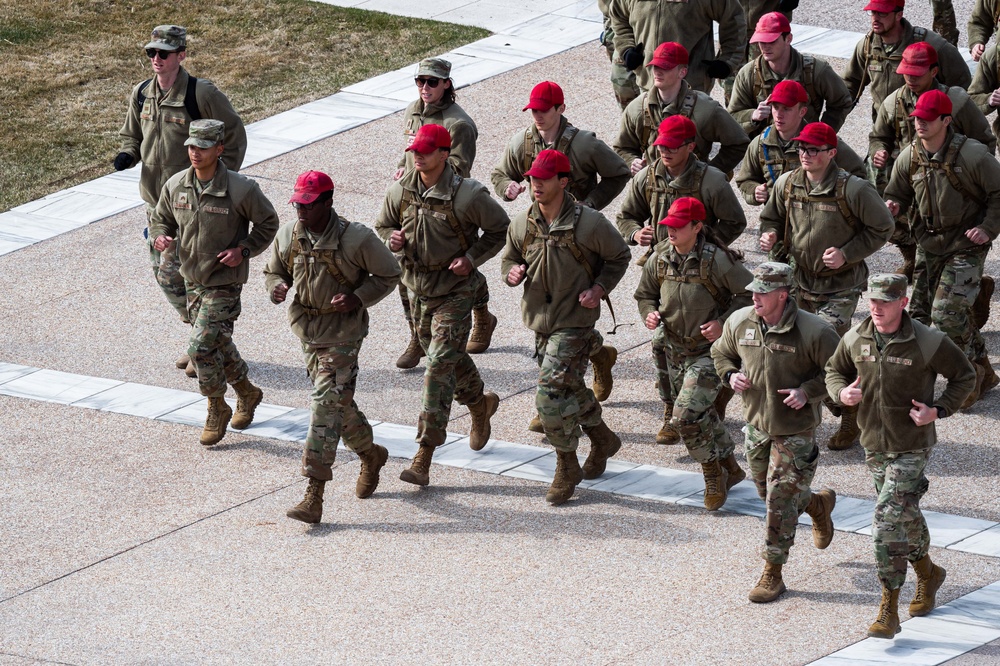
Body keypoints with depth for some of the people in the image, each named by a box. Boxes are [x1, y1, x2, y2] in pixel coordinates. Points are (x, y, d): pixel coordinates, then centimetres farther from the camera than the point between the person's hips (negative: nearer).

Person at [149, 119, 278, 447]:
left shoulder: (241, 189, -19)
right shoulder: (176, 186, -5)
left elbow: (268, 223, -4)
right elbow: (161, 219, 11)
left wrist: (243, 250, -17)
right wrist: (160, 236, -13)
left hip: (225, 282, -6)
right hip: (193, 281, 6)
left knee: (201, 347, -14)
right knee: (218, 345, 18)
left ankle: (217, 408, 6)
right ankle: (247, 393, 42)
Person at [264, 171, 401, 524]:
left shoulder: (356, 239, -16)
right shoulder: (287, 236, -2)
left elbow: (389, 274, -4)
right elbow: (273, 271, 14)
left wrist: (358, 298, -19)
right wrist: (276, 287, -11)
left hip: (342, 337, -6)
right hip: (307, 333, 6)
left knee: (327, 406, -13)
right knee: (340, 405, 18)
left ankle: (314, 496, -16)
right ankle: (371, 456, 45)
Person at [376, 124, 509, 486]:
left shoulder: (467, 195, -18)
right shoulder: (400, 191, -4)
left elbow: (500, 228, -4)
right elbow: (383, 225, 12)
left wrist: (472, 257, -16)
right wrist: (391, 238, -12)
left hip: (455, 290, -6)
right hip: (418, 288, 6)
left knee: (440, 365, -12)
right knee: (450, 359, 22)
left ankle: (424, 457, -14)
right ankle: (480, 404, 53)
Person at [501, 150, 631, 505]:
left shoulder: (588, 223, -13)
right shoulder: (521, 225, 0)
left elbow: (618, 256, 1)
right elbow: (509, 259, 15)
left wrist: (599, 289, -12)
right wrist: (512, 272, -9)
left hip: (575, 322, -6)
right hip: (540, 320, 6)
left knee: (551, 393, -15)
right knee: (571, 390, 19)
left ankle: (567, 467, 0)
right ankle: (603, 441, 42)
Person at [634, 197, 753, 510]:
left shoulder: (716, 260, -19)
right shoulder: (660, 259, -2)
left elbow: (750, 294, -10)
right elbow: (645, 294, 15)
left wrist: (724, 322, -19)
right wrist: (649, 313, -7)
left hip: (709, 351, -6)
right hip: (672, 350, 6)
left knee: (687, 416, -16)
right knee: (700, 415, 15)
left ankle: (712, 472, 5)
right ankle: (730, 467, 34)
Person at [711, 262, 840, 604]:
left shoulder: (814, 332, -20)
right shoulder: (739, 323, -5)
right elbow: (721, 353, 15)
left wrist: (807, 391, -23)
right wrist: (730, 374, -7)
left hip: (796, 431, -6)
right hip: (757, 424, 6)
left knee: (780, 499, -5)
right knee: (769, 494, 17)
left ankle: (772, 575, 7)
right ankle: (819, 504, 49)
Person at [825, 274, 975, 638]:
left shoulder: (928, 342, -16)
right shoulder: (855, 340, -4)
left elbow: (964, 376, -2)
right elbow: (834, 370, 14)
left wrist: (938, 410, -14)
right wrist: (842, 392, -10)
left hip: (912, 448, -5)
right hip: (874, 447, 5)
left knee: (887, 521, -15)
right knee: (905, 517, 21)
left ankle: (889, 610, -11)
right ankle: (928, 574, 47)